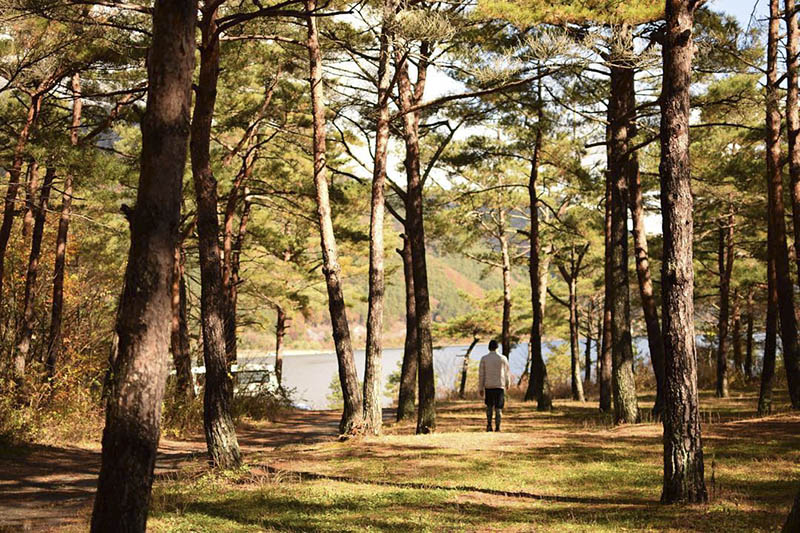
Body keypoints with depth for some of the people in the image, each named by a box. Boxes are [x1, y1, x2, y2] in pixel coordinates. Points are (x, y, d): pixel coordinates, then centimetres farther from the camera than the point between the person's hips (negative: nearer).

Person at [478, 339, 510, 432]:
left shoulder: (484, 358, -1)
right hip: (500, 386, -1)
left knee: (489, 406, 17)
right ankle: (497, 427, -4)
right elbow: (507, 373, 8)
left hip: (488, 386, 1)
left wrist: (480, 388, 5)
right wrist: (508, 384, 25)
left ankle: (489, 425, 6)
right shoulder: (503, 358, -1)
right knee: (498, 407, 4)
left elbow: (481, 374, -1)